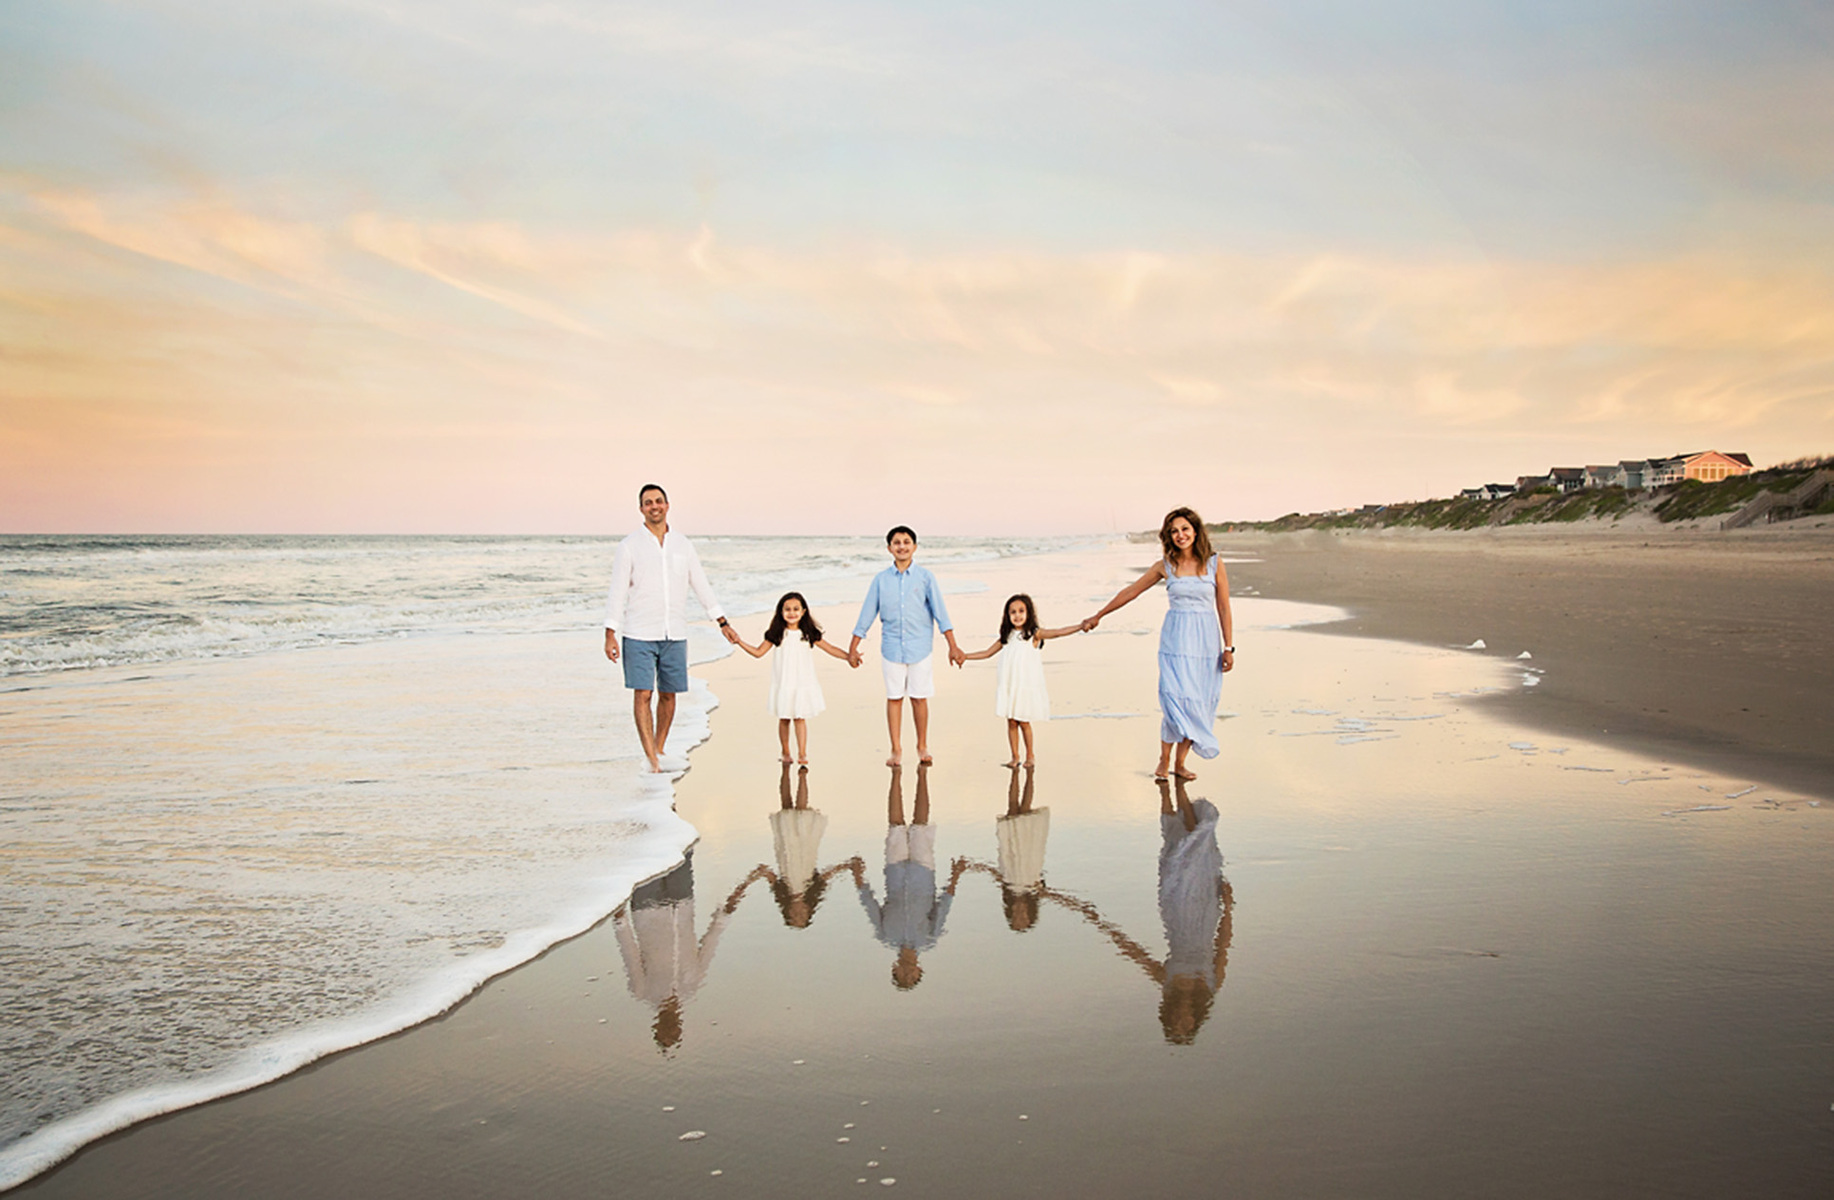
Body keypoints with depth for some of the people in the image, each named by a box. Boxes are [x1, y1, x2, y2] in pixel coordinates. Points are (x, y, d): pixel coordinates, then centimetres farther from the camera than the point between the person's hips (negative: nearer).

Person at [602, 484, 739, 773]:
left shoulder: (682, 544, 9)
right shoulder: (629, 546, -1)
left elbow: (701, 586, 14)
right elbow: (616, 593, -2)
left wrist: (723, 623, 12)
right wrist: (610, 635, -9)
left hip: (675, 635, 3)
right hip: (639, 635, -3)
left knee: (668, 694, 8)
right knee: (643, 694, -7)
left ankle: (660, 749, 23)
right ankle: (651, 759, -6)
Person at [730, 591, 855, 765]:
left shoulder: (808, 634, 1)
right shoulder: (776, 634, 1)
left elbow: (830, 648, 7)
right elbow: (758, 652, 5)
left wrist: (848, 657, -3)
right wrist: (740, 641, -5)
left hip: (803, 684, -1)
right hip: (783, 684, 1)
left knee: (800, 718, -6)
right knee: (784, 719, 8)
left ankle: (802, 753, -6)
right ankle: (785, 752, 21)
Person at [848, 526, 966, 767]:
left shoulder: (925, 577, 0)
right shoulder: (881, 579, 3)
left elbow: (940, 612, 1)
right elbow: (867, 614, 7)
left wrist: (953, 646, -4)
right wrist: (853, 648, 7)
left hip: (919, 646, -1)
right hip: (892, 647, 1)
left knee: (919, 698, 4)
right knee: (894, 698, 4)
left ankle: (922, 747, 20)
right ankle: (896, 750, 14)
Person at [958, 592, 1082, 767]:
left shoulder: (1034, 634, -4)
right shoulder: (1006, 637, 9)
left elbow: (1058, 632, -15)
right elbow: (988, 652, 19)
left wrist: (1080, 627, -27)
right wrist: (966, 656, 15)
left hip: (1027, 686, -4)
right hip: (1008, 686, 4)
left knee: (1024, 722, 1)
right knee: (1011, 722, 6)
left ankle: (1030, 755, 17)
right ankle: (1015, 756, 17)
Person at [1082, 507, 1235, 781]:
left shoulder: (1214, 563, 1)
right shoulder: (1165, 567, 2)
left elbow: (1224, 608, 3)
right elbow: (1130, 592, 11)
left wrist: (1228, 647, 0)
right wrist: (1098, 616, 15)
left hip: (1206, 640, 1)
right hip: (1176, 638, -1)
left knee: (1198, 703, 2)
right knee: (1175, 700, -9)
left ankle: (1180, 763, 14)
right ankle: (1163, 761, 8)